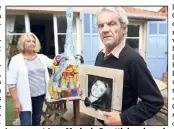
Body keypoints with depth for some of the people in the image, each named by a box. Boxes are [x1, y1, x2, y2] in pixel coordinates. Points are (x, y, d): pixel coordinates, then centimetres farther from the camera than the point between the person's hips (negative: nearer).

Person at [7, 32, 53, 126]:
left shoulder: (42, 58, 7)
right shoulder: (16, 59, -6)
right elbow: (11, 83, -9)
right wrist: (15, 101, -14)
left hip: (40, 95, 5)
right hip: (25, 98, -4)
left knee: (37, 122, 20)